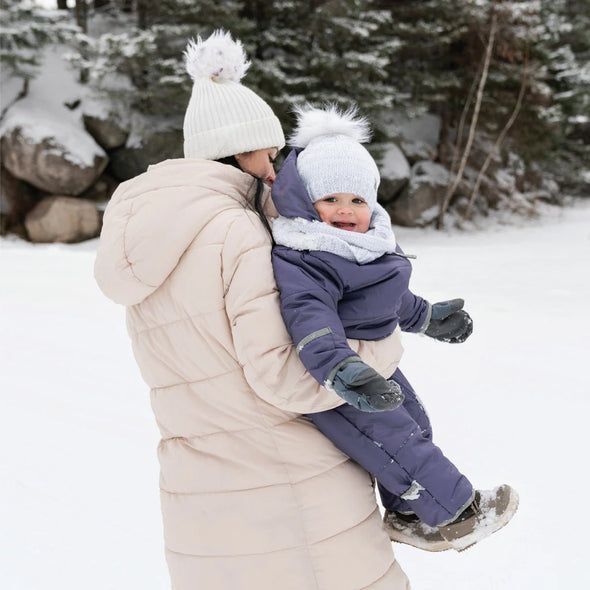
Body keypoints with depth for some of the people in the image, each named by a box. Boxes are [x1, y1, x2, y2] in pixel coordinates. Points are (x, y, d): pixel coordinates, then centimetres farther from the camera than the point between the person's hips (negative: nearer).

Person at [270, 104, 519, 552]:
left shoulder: (371, 246, 8)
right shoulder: (300, 262, -26)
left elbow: (389, 297, 24)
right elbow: (309, 313, -43)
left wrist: (428, 318, 36)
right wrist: (337, 366, -57)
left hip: (375, 364, 10)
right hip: (326, 378, -10)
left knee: (415, 427, 20)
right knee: (393, 438, -10)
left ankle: (408, 514, 39)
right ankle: (453, 511, 11)